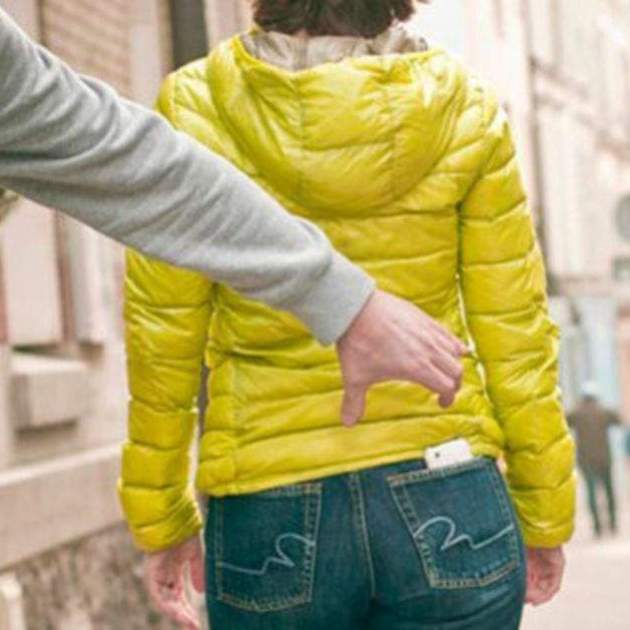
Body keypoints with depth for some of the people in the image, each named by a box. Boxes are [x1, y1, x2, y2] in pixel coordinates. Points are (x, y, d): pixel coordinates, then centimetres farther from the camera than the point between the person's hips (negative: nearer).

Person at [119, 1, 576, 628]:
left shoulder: (194, 110, -5)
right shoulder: (465, 113, -3)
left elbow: (163, 341, -2)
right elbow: (515, 338, 1)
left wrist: (161, 521, 9)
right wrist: (544, 519, 12)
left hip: (273, 526, 0)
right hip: (448, 516, 1)